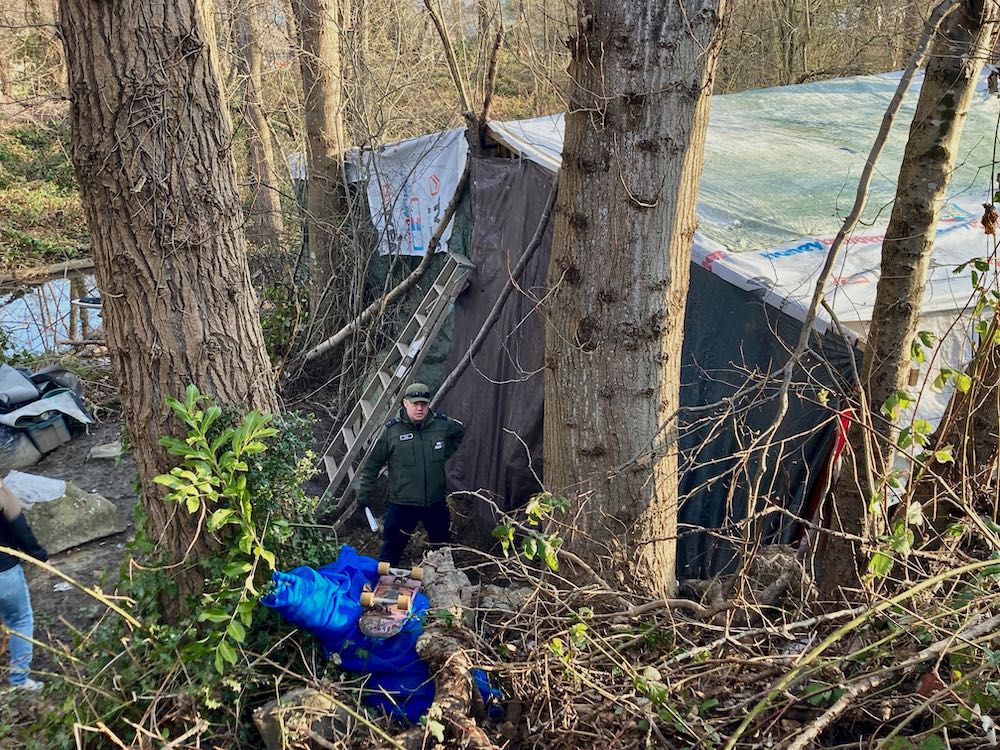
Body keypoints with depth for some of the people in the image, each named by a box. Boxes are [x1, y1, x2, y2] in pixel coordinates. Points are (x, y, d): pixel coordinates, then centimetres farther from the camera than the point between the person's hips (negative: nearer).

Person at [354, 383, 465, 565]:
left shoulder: (442, 425, -7)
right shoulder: (392, 430, -14)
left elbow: (460, 430, 18)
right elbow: (373, 464, -5)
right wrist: (363, 494, 0)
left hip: (436, 501, 4)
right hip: (402, 503, -3)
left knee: (441, 546, 22)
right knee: (393, 547, 4)